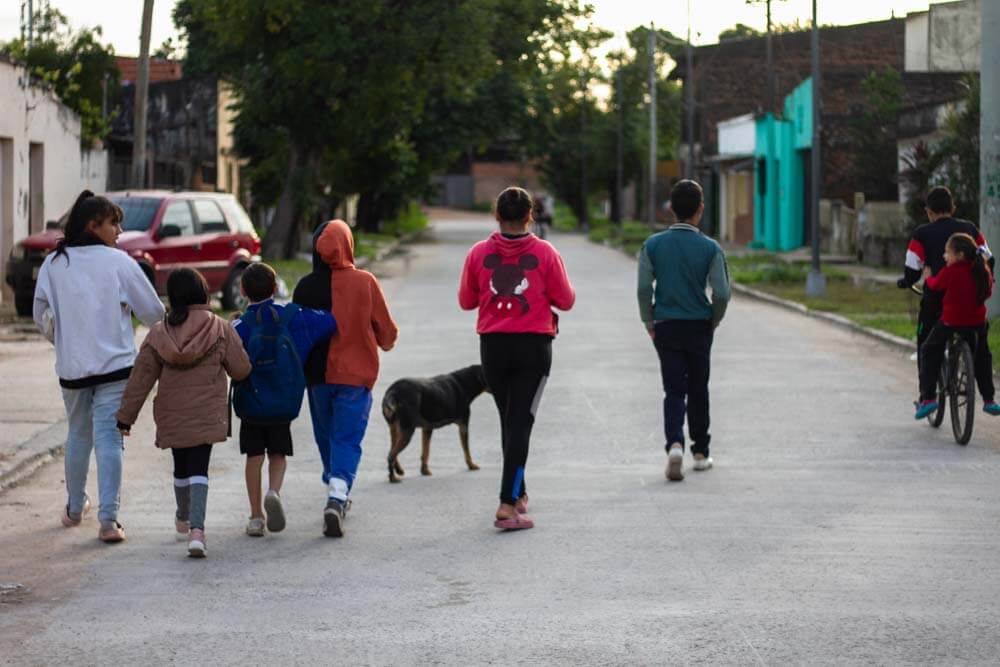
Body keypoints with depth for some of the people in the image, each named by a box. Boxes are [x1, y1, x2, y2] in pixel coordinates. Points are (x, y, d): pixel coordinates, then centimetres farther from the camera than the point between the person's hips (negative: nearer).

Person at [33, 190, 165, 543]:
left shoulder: (53, 264, 2)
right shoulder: (118, 262, -7)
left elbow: (42, 316, 10)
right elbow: (153, 311, -1)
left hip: (72, 365, 4)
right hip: (115, 364, -4)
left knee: (78, 435, 21)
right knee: (108, 438, -5)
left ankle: (75, 508, 35)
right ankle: (108, 518, -13)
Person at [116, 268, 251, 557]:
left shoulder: (158, 333, -2)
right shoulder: (221, 329, -8)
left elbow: (141, 377, 1)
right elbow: (241, 369, -4)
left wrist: (126, 415, 7)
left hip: (172, 417, 2)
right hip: (206, 415, -2)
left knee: (181, 466, 20)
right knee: (199, 468, -3)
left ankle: (183, 520, 42)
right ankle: (196, 529, -21)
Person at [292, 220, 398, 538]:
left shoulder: (305, 287, -5)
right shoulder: (364, 282, -8)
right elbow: (386, 331, 0)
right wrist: (387, 341, 22)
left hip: (317, 375, 2)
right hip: (356, 374, -2)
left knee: (326, 437, 19)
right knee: (347, 440, -2)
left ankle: (337, 495, 31)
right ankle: (337, 497, -21)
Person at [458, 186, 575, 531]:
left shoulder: (479, 253, -2)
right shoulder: (545, 253, -7)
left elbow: (466, 301, 6)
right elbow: (565, 300, -2)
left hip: (493, 345, 2)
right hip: (534, 345, -2)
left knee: (509, 420, 18)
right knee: (520, 422, -5)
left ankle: (518, 494, 30)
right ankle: (508, 505, -15)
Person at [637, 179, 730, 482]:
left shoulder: (653, 245, -5)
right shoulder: (710, 248, -8)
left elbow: (644, 289, -8)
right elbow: (722, 293, -11)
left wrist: (649, 324, 4)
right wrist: (713, 322, 7)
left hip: (666, 328, 1)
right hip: (699, 327, 0)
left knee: (674, 391, 2)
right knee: (698, 390, 15)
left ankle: (675, 443, -22)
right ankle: (700, 452, 22)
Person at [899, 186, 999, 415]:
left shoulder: (922, 234, 0)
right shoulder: (969, 229, 8)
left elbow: (912, 271, -4)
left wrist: (905, 282, 18)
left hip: (936, 298, -2)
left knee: (926, 344, 16)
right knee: (980, 347, 17)